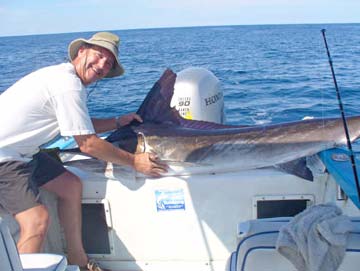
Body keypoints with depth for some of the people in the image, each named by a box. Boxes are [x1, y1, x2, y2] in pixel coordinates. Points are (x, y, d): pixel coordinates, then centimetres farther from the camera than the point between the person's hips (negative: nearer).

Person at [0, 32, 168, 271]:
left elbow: (80, 126, 19)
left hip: (21, 151, 10)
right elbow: (87, 144, -21)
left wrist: (118, 122, 11)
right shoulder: (68, 85, -22)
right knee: (37, 220, -21)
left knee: (71, 186, 9)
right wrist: (134, 161, -13)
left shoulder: (62, 75, 9)